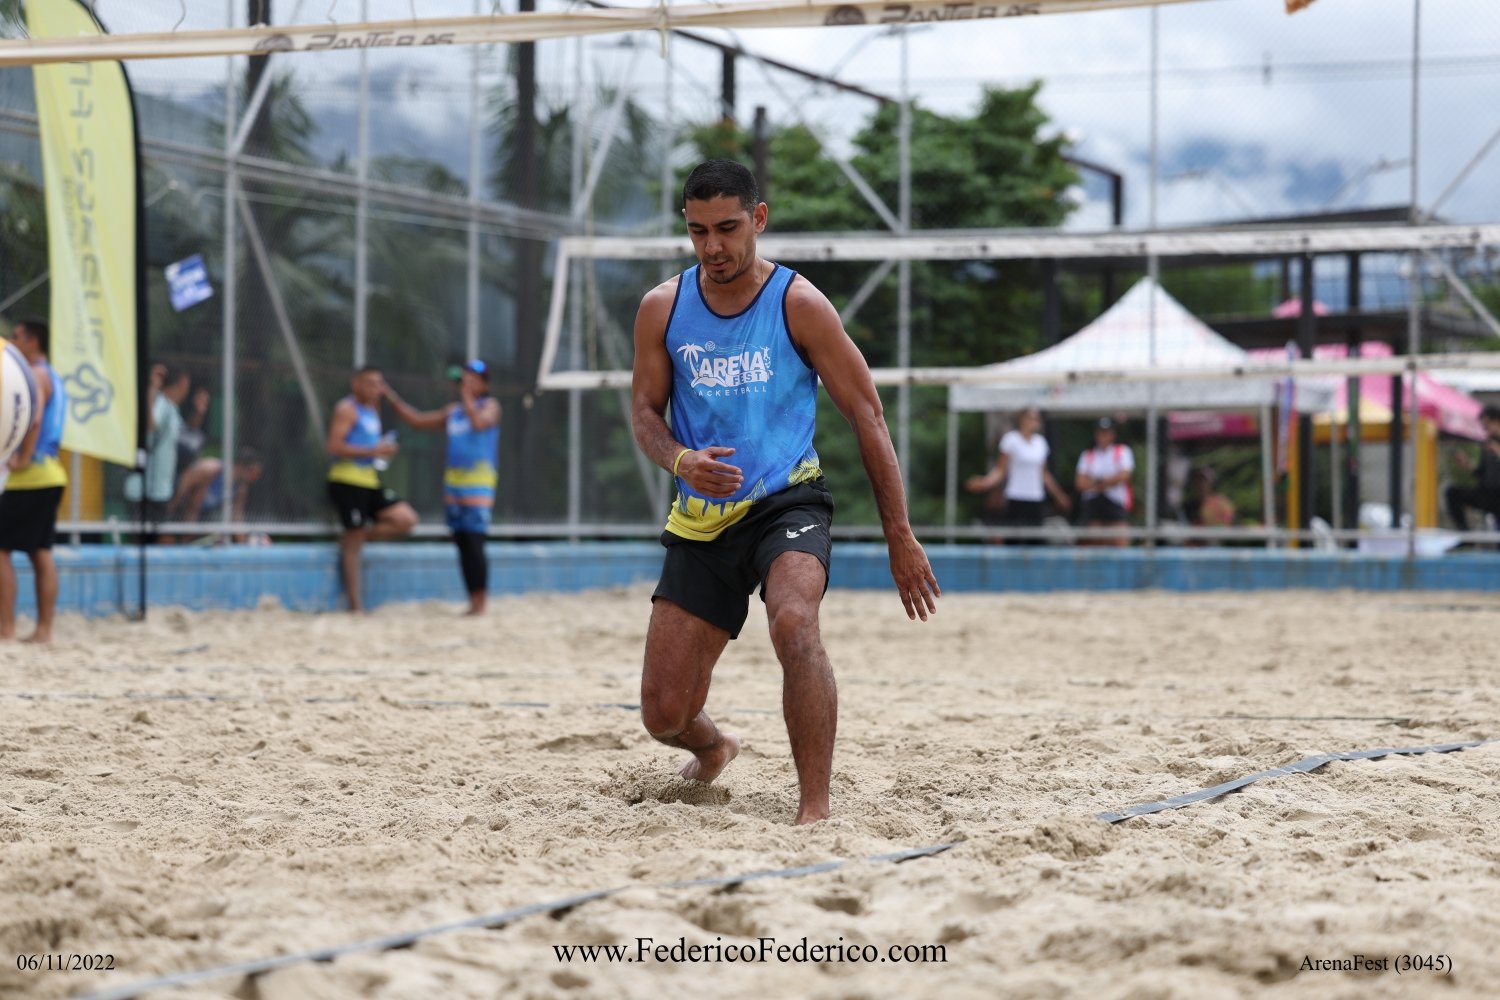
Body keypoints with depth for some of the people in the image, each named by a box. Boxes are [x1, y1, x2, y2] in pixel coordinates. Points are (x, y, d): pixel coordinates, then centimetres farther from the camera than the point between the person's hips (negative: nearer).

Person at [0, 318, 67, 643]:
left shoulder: (34, 375, -11)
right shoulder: (52, 376, 19)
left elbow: (34, 419, -26)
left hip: (30, 477, -10)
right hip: (51, 474, 10)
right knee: (41, 552, 9)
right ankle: (44, 628, 8)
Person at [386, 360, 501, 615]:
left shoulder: (489, 406, 1)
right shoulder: (452, 412, 19)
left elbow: (479, 423, -21)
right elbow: (417, 420, 24)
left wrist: (466, 394, -15)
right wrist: (391, 397, 18)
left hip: (478, 483, -7)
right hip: (453, 483, 7)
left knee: (474, 544, -13)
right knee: (463, 545, 5)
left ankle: (480, 604, -11)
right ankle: (473, 604, 8)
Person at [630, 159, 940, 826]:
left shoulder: (799, 304, -6)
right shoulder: (662, 309, 2)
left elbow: (864, 413, -3)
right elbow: (644, 410, 9)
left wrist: (900, 537, -5)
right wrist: (680, 459, -16)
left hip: (786, 501, -3)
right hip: (702, 517, 3)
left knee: (793, 623, -37)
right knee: (664, 714, 1)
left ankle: (815, 808, -31)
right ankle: (713, 748, 40)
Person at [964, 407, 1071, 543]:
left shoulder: (1041, 442, 12)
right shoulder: (1010, 439, -4)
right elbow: (1000, 470, -5)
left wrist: (1058, 495, 26)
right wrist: (985, 482, -22)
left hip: (1037, 500, 5)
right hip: (1017, 500, -5)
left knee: (1036, 542, 0)